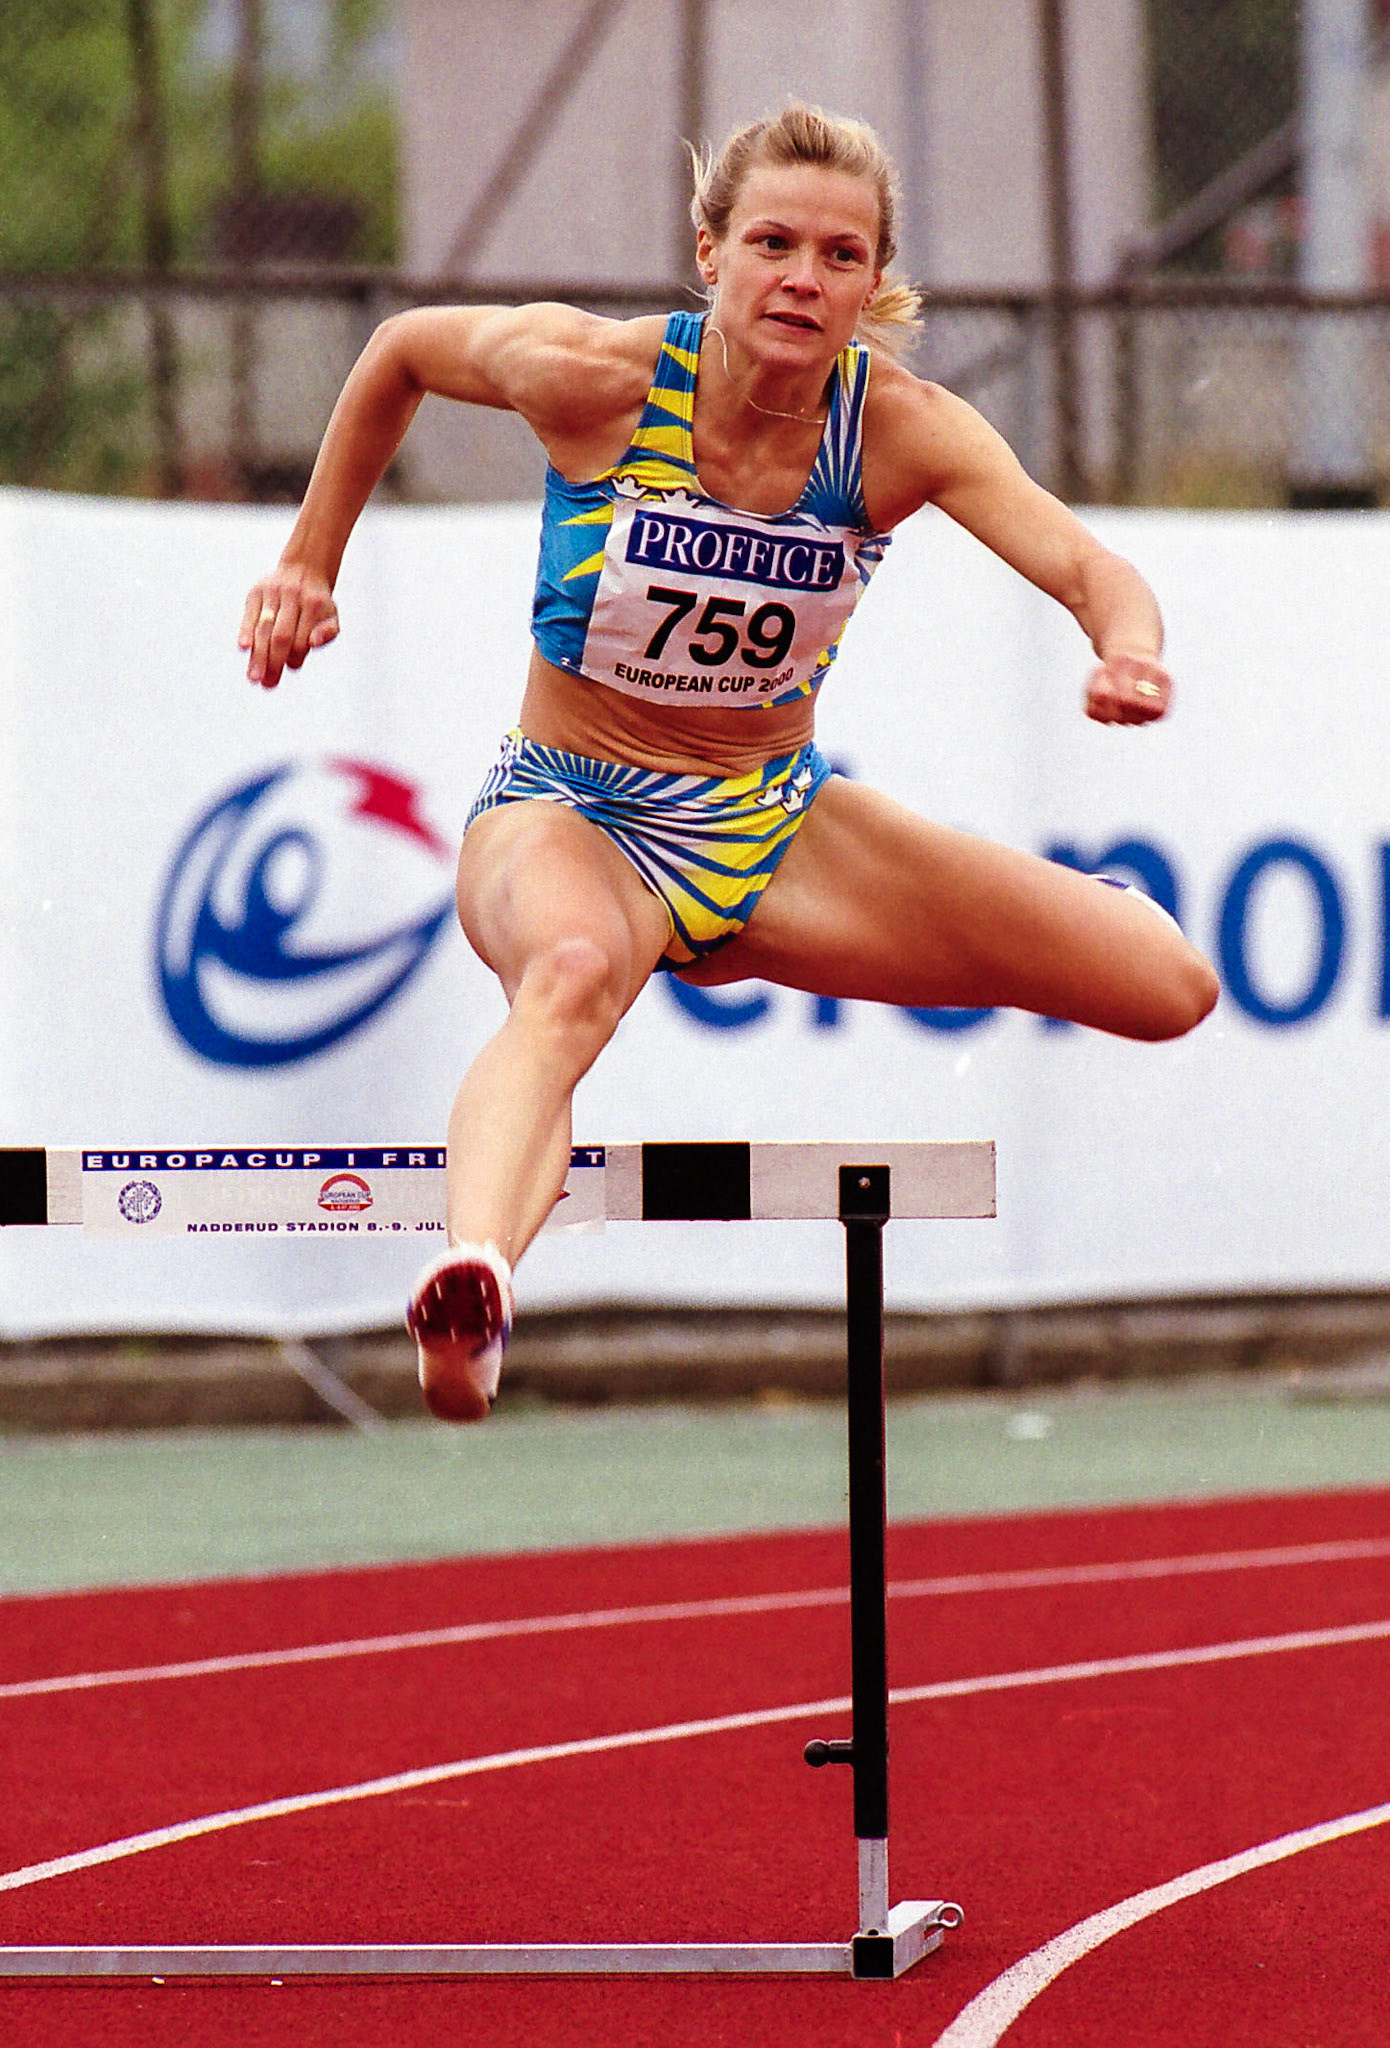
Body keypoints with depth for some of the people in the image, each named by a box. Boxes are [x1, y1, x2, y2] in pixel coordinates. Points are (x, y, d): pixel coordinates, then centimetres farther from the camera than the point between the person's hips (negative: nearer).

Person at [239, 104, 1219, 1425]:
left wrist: (1130, 654, -50)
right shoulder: (592, 377, -17)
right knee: (575, 974, -44)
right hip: (570, 818, -4)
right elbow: (402, 349, 2)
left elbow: (1079, 559, -27)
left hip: (776, 823, 4)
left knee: (1171, 989, -3)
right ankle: (472, 1275, -73)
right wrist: (308, 562, 9)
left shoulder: (901, 430, -13)